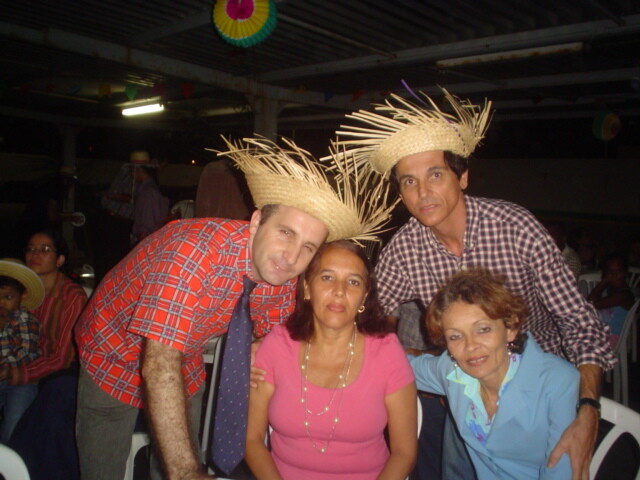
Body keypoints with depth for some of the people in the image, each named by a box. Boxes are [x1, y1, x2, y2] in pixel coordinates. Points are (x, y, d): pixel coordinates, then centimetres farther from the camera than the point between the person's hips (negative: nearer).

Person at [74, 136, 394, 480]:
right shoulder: (199, 248, -37)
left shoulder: (284, 273, -17)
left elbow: (271, 336, 2)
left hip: (185, 365, 5)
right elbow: (159, 362, -41)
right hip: (115, 355, -4)